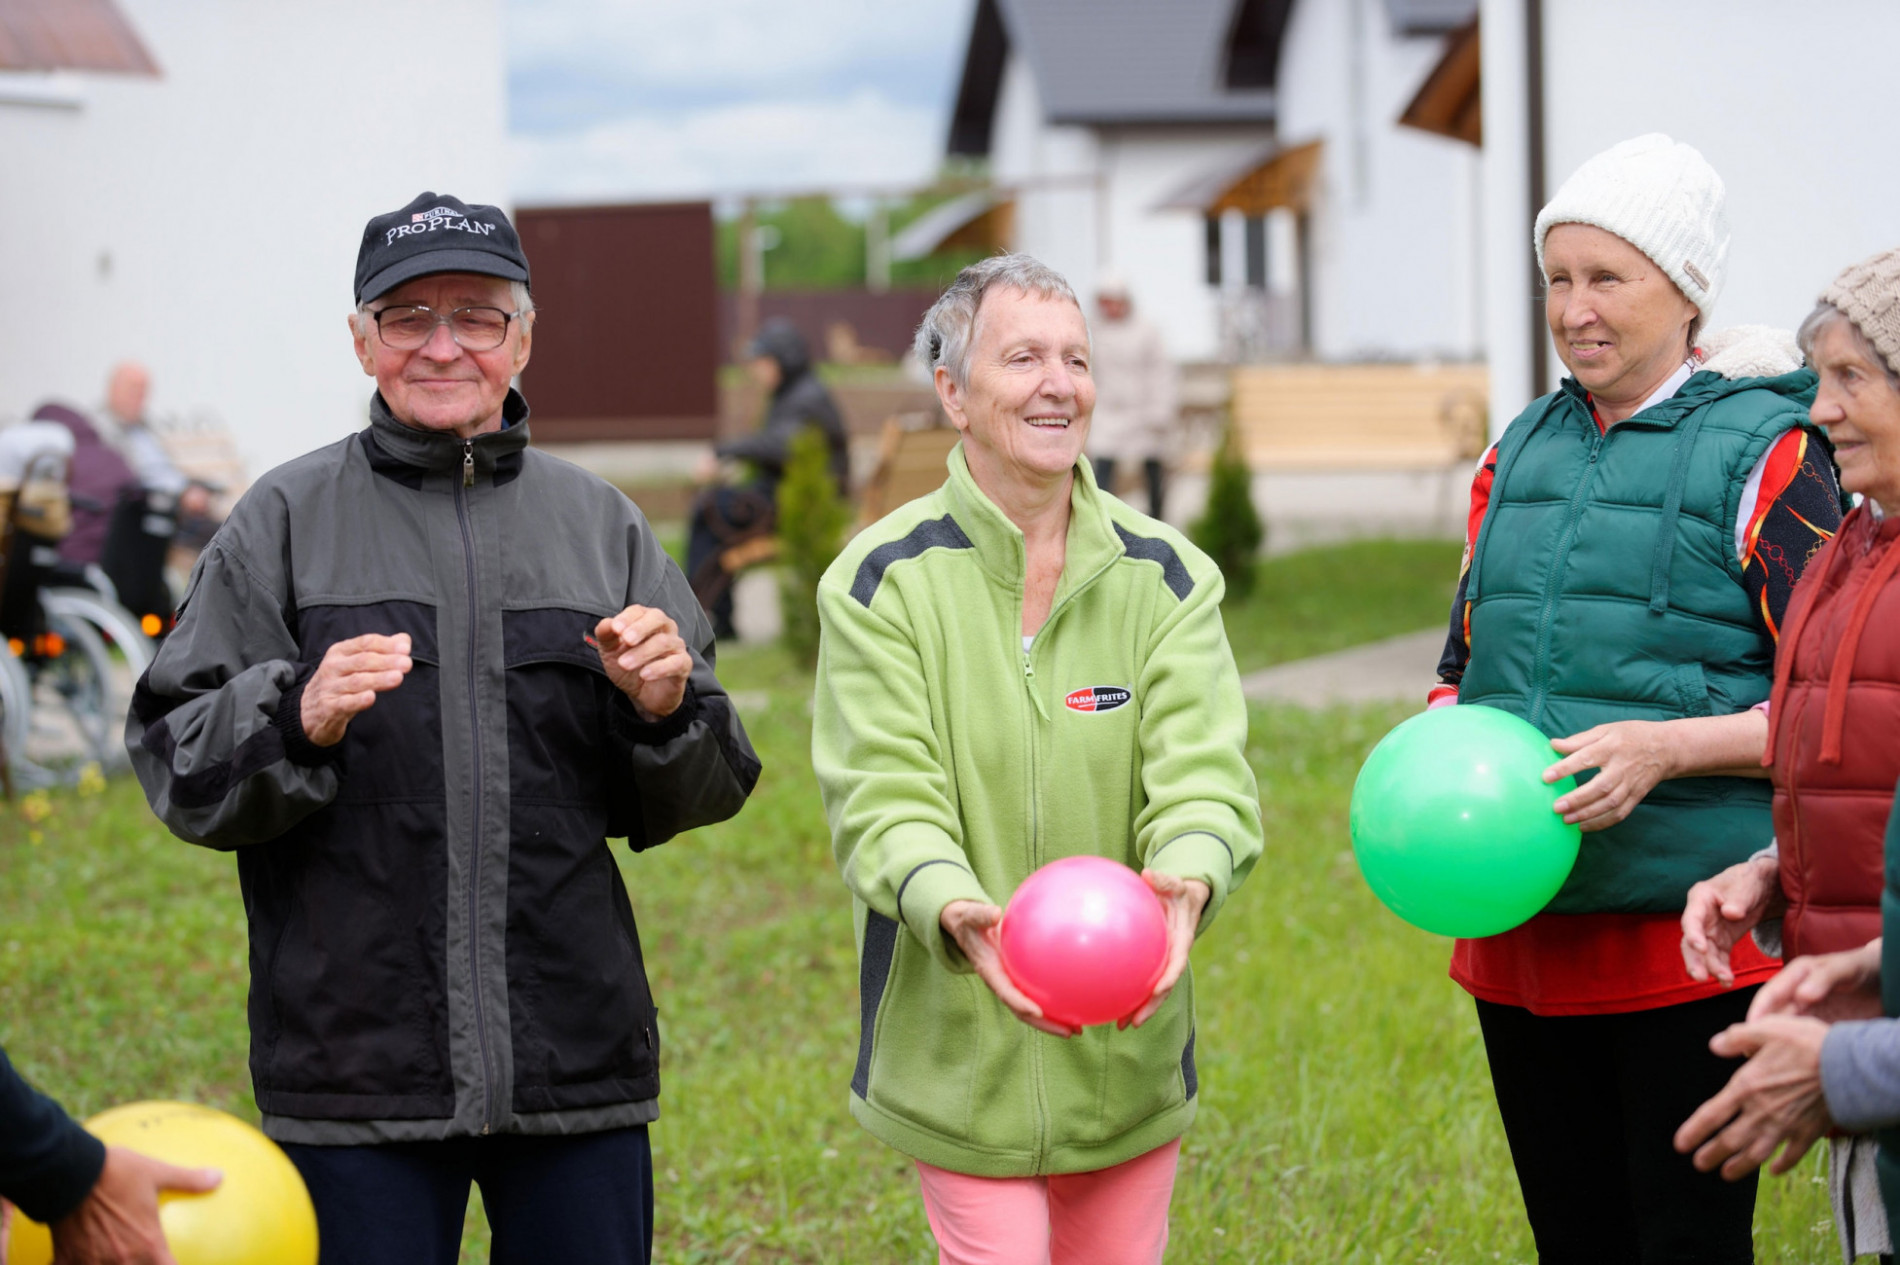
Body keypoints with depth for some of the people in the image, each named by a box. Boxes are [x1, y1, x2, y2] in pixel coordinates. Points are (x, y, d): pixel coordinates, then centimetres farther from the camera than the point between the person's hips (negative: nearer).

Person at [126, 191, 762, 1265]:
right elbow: (177, 766, -1)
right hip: (358, 1063, -2)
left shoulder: (600, 522, 11)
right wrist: (300, 721, -19)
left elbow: (700, 796, 11)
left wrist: (667, 708, -10)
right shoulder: (288, 521, 5)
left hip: (578, 1057, 2)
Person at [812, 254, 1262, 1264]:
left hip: (1127, 1059, 3)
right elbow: (883, 796, -15)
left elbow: (1204, 767, -10)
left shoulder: (1166, 576, 2)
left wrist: (1188, 880, -33)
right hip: (960, 1053, -3)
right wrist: (956, 912, -36)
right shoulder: (881, 581, -5)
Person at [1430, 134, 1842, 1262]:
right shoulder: (1522, 453, 14)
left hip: (1691, 937, -6)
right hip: (1518, 931, 6)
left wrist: (1667, 747, -21)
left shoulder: (1766, 457, -4)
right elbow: (1465, 667, 23)